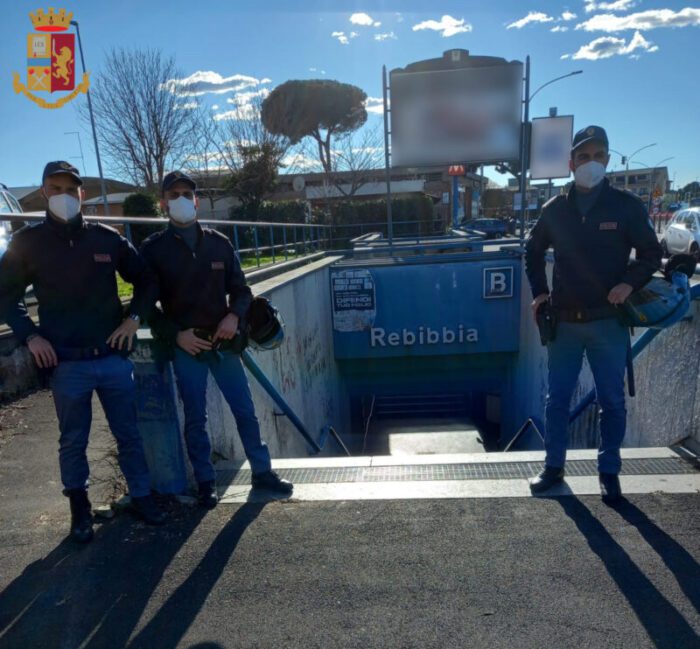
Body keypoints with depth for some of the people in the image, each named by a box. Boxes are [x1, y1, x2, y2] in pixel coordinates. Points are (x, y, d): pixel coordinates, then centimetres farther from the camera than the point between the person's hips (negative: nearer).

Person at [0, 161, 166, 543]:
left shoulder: (107, 238, 4)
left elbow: (145, 280, 12)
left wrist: (134, 318, -1)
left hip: (113, 357, 1)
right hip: (66, 363, -1)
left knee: (129, 434, 10)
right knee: (73, 441, 12)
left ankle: (141, 497, 27)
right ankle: (79, 509, 30)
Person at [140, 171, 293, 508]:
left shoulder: (219, 243, 5)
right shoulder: (153, 249, -1)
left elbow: (241, 289, 10)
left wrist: (234, 316, -10)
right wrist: (175, 335, -11)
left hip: (223, 343, 2)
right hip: (185, 347, -2)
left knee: (245, 411, 8)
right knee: (195, 418, 8)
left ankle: (262, 472, 24)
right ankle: (206, 482, 24)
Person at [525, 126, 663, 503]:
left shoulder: (626, 206, -1)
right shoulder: (556, 209, 5)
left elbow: (652, 254, 5)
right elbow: (532, 251, 17)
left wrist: (630, 282, -14)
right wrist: (539, 292, 6)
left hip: (608, 321, -1)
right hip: (564, 322, 2)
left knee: (611, 401, 7)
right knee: (557, 398, 9)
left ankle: (609, 473, 23)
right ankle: (553, 467, 23)